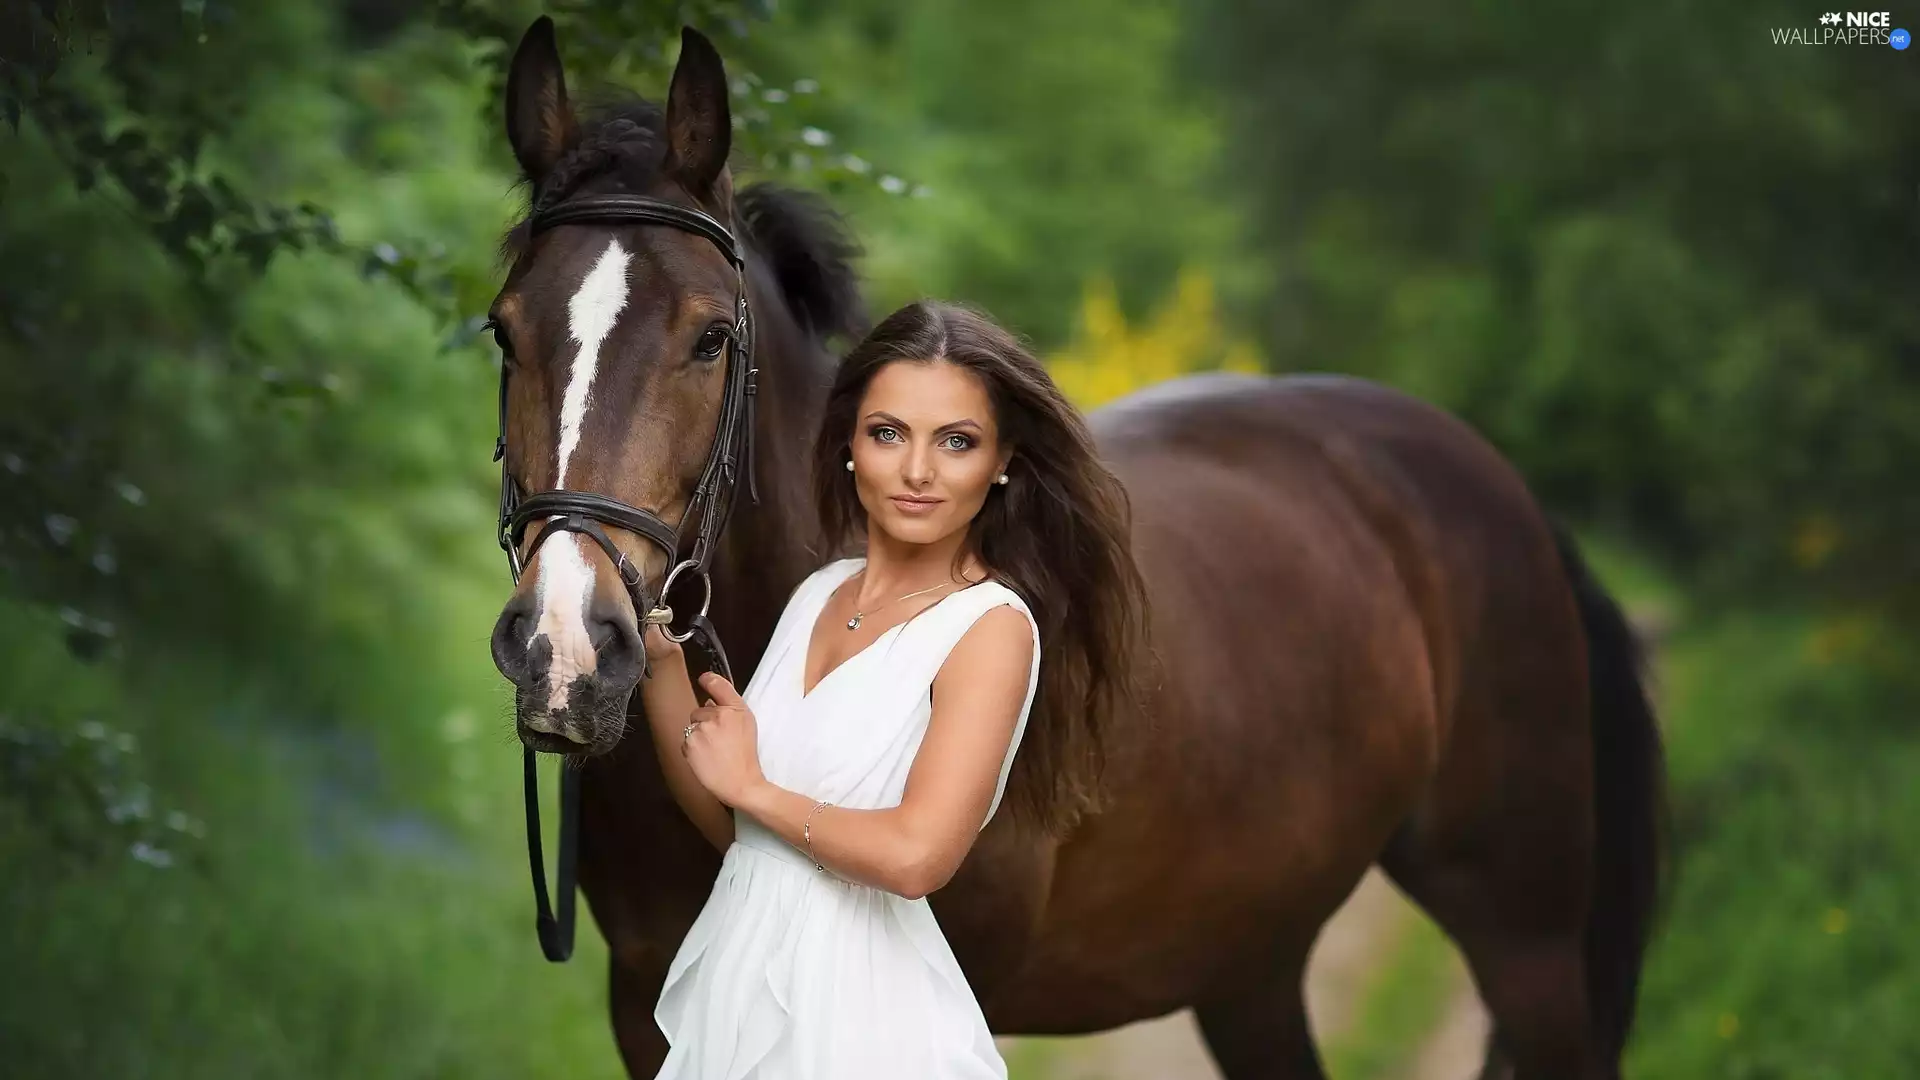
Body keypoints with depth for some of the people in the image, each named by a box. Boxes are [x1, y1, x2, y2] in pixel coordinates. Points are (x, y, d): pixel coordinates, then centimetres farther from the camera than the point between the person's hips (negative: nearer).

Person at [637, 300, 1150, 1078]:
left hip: (854, 998, -6)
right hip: (737, 978, 6)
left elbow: (915, 856, -26)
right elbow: (728, 825, 8)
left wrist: (752, 787, -12)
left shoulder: (992, 626, -15)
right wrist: (658, 660, -3)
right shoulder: (821, 594, 6)